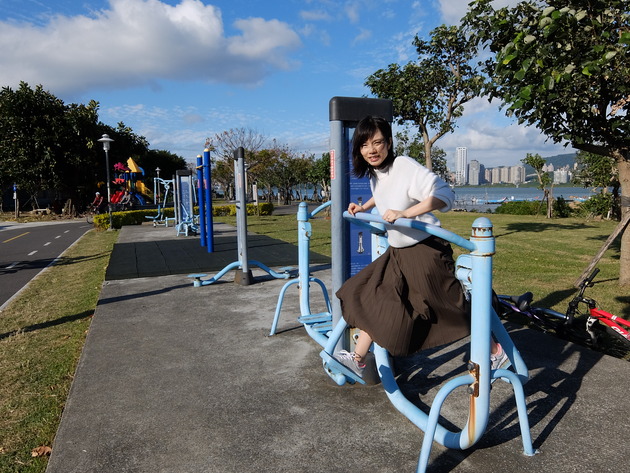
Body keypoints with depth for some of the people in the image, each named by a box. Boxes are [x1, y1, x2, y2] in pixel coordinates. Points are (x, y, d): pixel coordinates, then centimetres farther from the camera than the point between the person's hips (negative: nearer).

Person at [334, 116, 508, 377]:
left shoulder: (405, 166, -21)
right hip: (397, 253, 8)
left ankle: (496, 352, 28)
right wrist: (364, 207, 19)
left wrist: (404, 213, -36)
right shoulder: (374, 173, 5)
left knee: (452, 307, 5)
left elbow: (444, 194, -30)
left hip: (426, 251, -8)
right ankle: (358, 359, 25)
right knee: (373, 299, 10)